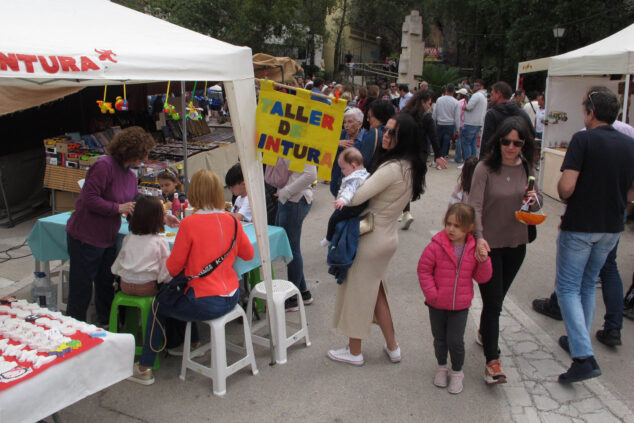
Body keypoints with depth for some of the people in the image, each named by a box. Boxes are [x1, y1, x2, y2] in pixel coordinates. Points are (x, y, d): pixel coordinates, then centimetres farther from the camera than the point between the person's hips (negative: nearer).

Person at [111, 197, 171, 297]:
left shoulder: (127, 239, 1)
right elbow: (166, 273, -6)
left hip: (125, 286, 5)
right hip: (147, 288, -4)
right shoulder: (161, 242, -9)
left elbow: (115, 268, 9)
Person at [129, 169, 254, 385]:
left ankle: (145, 369, 29)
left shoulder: (190, 223, -17)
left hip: (206, 304, -6)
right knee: (181, 294, 34)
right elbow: (248, 254, 12)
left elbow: (173, 268, -8)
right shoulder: (232, 221, -2)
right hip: (231, 299, 6)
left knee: (158, 307, 20)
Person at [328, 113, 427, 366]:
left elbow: (355, 198, -27)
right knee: (375, 292, 22)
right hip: (388, 237, 9)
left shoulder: (392, 168, -25)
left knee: (356, 292, 8)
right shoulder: (411, 167, 4)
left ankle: (354, 352, 25)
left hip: (371, 239, -9)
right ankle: (392, 348, 32)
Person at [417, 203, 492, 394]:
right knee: (440, 339, 16)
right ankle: (442, 367, 41)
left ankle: (457, 372, 28)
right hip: (437, 305, 0)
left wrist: (484, 260, -17)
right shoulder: (437, 246, -15)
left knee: (456, 341, 2)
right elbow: (423, 270, -7)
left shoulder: (474, 249, -6)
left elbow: (482, 278, 0)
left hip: (460, 306, 0)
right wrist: (432, 293, -13)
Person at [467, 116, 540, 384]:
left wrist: (533, 201, -14)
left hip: (516, 244, 5)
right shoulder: (485, 168, -15)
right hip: (489, 244, -5)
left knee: (497, 298, 19)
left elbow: (534, 207, 11)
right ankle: (492, 361, 4)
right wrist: (479, 238, -35)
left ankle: (484, 333, 44)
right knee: (492, 302, -4)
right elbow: (475, 205, -21)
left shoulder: (527, 169, 2)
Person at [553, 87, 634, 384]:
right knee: (587, 285, 21)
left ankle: (584, 357, -8)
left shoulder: (583, 139, -15)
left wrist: (565, 197, -1)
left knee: (568, 288, 2)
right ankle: (578, 341, 34)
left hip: (579, 226, -6)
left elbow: (566, 186, -22)